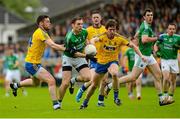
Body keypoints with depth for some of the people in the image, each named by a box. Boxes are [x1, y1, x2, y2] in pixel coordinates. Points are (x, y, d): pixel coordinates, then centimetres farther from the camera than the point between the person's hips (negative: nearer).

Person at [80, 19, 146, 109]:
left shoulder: (119, 38, -12)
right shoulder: (103, 36, -16)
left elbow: (132, 45, -5)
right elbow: (94, 40, -38)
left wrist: (141, 56, -14)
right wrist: (92, 44, -62)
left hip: (112, 61, -1)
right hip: (101, 62, 1)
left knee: (114, 74, -37)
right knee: (94, 84, 11)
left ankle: (116, 97, -22)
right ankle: (85, 103, 33)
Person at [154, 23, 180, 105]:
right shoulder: (162, 36, 0)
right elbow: (156, 45, 13)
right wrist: (157, 51, -5)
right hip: (164, 60, -2)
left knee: (173, 80, 5)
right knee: (166, 78, -18)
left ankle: (170, 97, 18)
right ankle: (165, 94, -1)